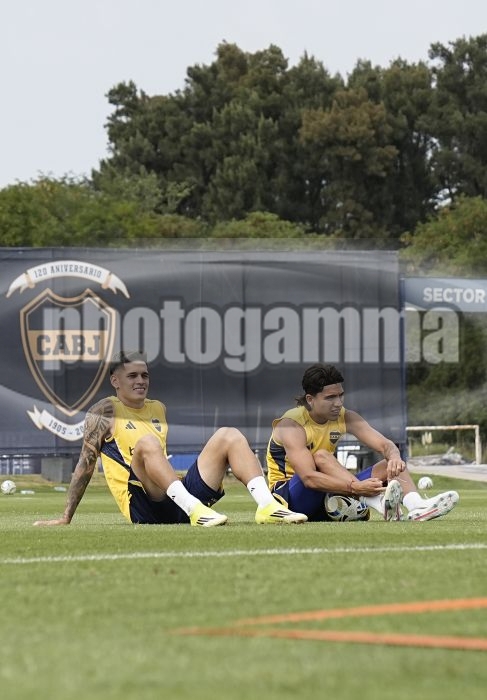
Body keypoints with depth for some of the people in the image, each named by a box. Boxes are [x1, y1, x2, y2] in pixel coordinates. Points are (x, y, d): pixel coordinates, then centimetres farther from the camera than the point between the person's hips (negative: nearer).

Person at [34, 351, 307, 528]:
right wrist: (66, 519, -3)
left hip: (177, 497, 6)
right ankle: (196, 511, -49)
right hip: (144, 508, -6)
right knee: (147, 442, -32)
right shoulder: (106, 411, 4)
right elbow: (86, 463, 0)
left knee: (229, 436, -4)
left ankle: (267, 505, -27)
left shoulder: (158, 409, 22)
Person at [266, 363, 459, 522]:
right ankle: (379, 503, -51)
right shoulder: (291, 425, -21)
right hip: (288, 497, -7)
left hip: (327, 503, 7)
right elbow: (309, 478, -33)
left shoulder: (345, 418, 0)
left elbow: (385, 445, -9)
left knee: (391, 465, -9)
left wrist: (394, 458, -34)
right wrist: (355, 487, -44)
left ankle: (416, 506, -40)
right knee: (321, 457, -35)